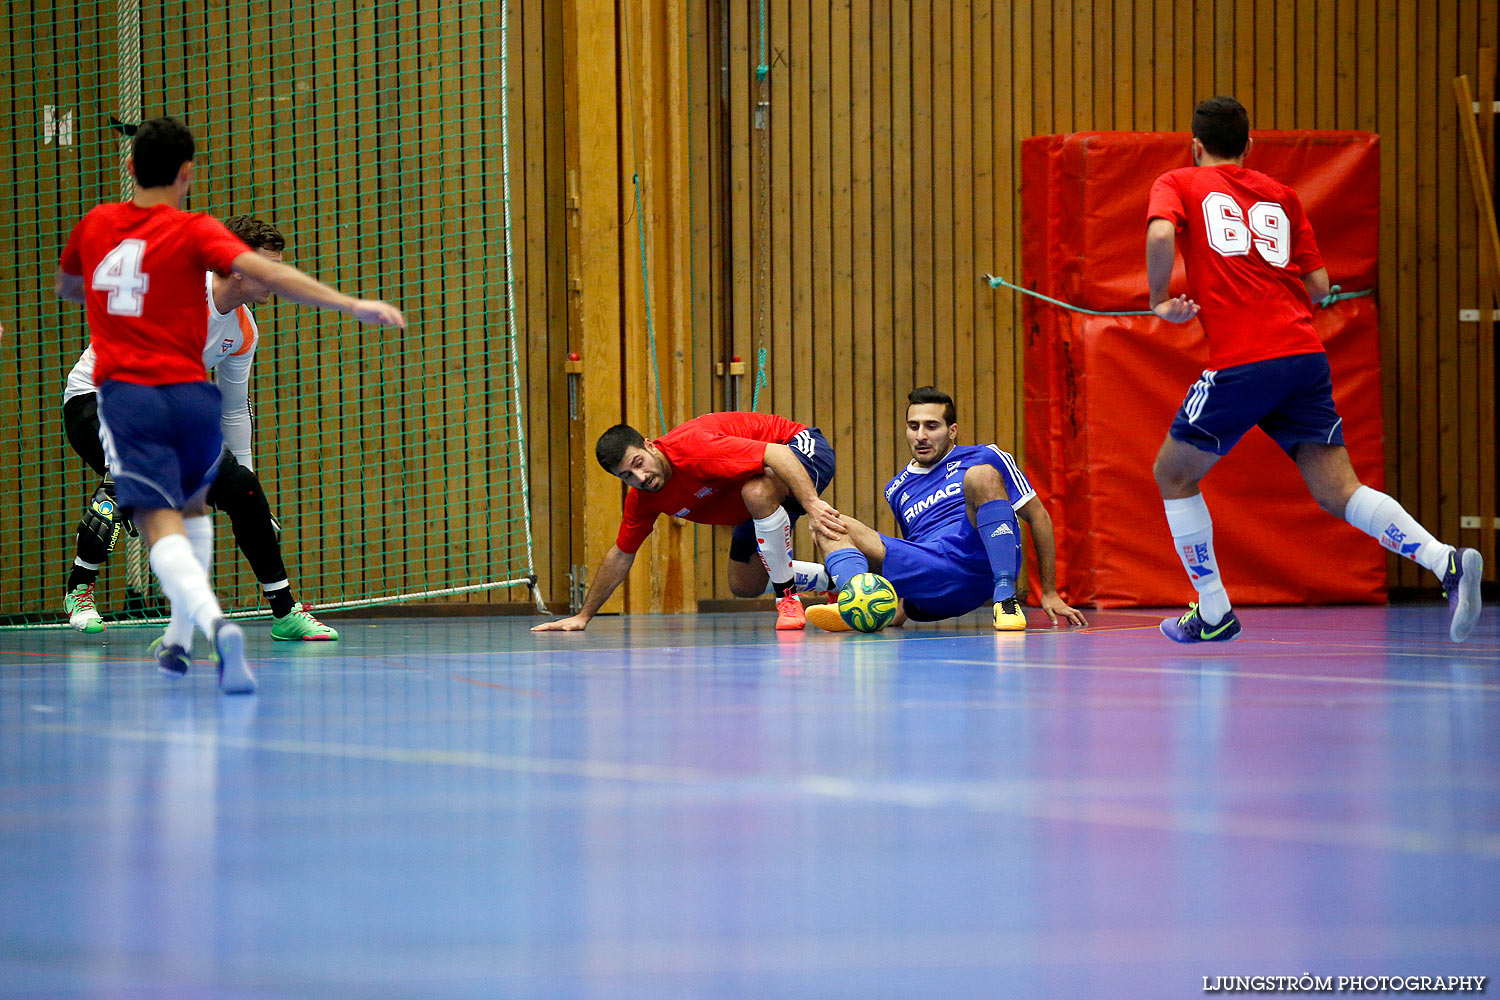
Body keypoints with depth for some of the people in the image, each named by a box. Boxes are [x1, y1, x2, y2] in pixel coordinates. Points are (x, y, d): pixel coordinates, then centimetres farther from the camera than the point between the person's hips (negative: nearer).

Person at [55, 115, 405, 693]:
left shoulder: (95, 225, 11)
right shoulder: (193, 232, -1)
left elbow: (65, 287, 30)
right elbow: (265, 273, -16)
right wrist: (351, 304, -19)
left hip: (124, 392, 0)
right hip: (190, 393, 0)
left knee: (162, 526, -13)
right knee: (192, 505, 27)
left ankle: (213, 620, -40)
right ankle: (179, 639, 24)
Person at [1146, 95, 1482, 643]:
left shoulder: (1178, 183, 11)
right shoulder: (1280, 194, 22)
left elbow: (1161, 234, -12)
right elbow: (1317, 284, 18)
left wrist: (1159, 301, 2)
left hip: (1241, 364, -4)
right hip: (1305, 354, 4)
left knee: (1174, 474, 16)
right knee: (1337, 492, -1)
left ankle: (1214, 613, 15)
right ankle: (1445, 561, -22)